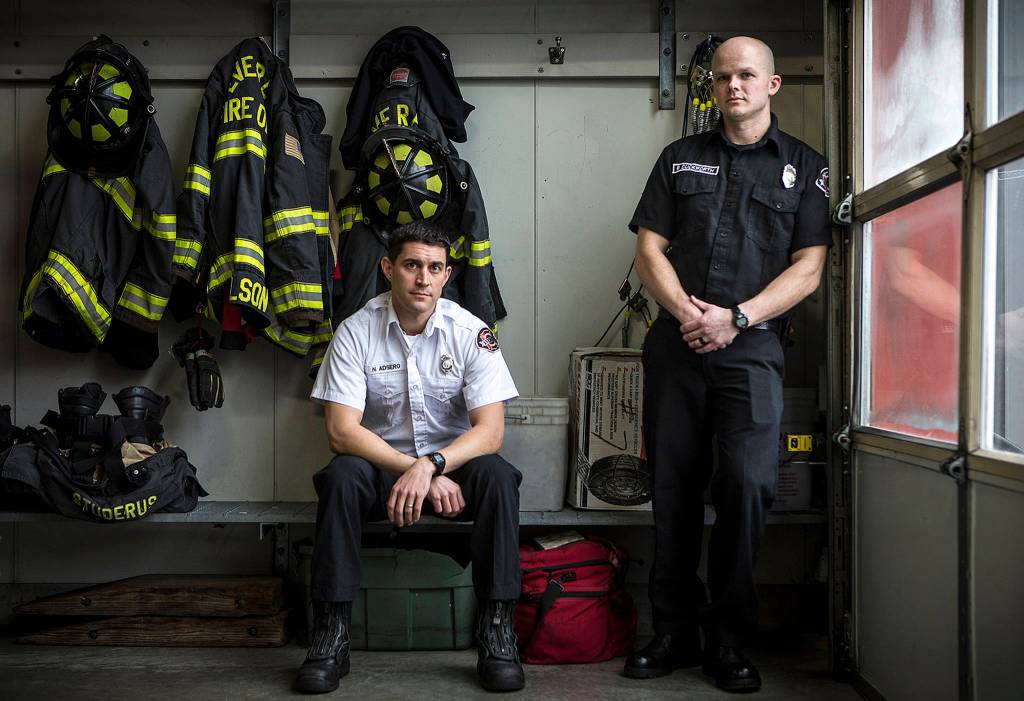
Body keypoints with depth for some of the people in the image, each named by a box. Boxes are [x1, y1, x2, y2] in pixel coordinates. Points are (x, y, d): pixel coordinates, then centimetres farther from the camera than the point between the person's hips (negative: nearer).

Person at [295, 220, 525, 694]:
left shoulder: (470, 333, -8)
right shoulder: (356, 332, -9)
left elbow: (490, 431, -15)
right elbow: (342, 431, -16)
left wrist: (430, 465, -33)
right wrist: (418, 473, -26)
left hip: (453, 465, 0)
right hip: (381, 466, 0)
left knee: (497, 475, -30)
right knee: (341, 476, -31)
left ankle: (496, 629, -20)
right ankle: (331, 634, -22)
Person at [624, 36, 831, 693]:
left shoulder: (806, 166, 10)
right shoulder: (680, 158, 16)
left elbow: (808, 269, 1)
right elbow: (650, 249, 8)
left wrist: (736, 317, -12)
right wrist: (686, 311, -9)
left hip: (752, 346, -2)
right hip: (676, 343, 3)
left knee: (747, 481, -14)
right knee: (674, 487, 4)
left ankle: (730, 639, 2)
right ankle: (676, 633, 15)